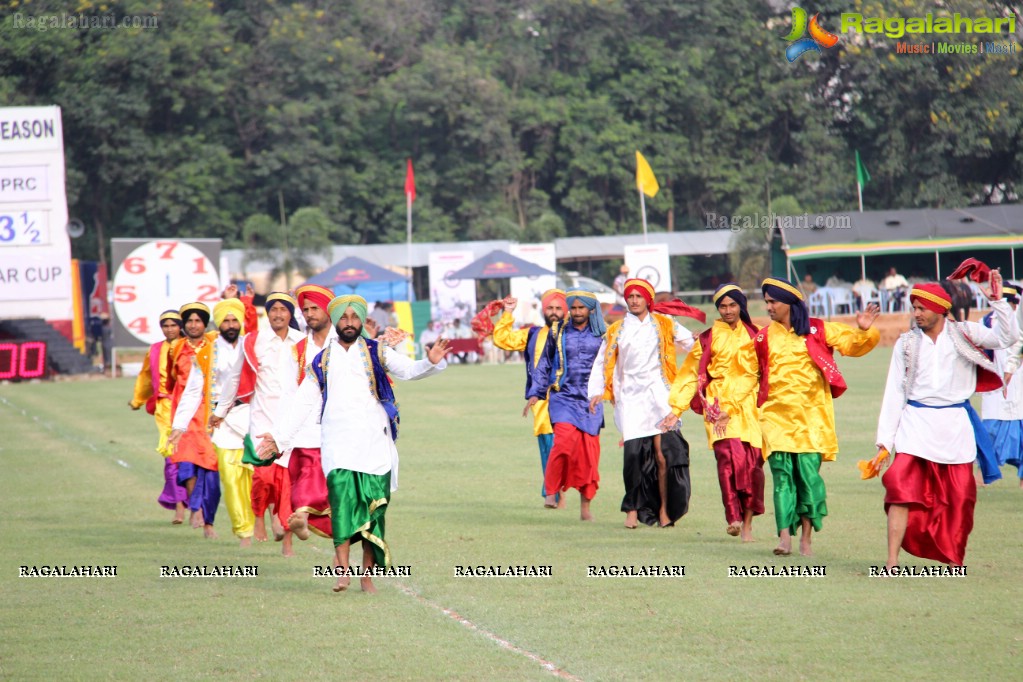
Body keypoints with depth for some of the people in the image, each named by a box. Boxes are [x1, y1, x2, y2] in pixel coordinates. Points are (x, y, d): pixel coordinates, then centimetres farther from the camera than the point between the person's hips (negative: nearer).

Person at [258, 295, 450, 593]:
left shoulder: (377, 353, 10)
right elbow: (302, 401, 19)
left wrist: (430, 363, -27)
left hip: (374, 441, 0)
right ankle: (343, 568, -25)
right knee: (342, 491, -21)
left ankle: (367, 574, 5)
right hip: (338, 442, 0)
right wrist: (279, 436, 15)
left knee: (374, 504, -2)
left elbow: (407, 369, -6)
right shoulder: (322, 361, 15)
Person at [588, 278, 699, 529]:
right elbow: (603, 363, 15)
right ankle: (633, 509, -2)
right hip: (629, 397, 1)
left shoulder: (663, 324, 11)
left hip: (658, 395, -1)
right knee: (633, 453, -11)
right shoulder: (616, 331, 14)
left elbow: (690, 342, 8)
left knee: (663, 454, -10)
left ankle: (664, 509, -2)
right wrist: (597, 392, 5)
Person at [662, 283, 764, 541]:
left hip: (747, 405, 2)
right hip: (718, 403, -2)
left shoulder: (753, 336, 13)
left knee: (752, 461, -7)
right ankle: (733, 517, -26)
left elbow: (757, 374, 14)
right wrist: (676, 409, 4)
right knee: (729, 456, -21)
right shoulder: (708, 338, 10)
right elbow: (691, 375, 11)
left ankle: (747, 523, 0)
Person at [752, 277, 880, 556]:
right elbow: (747, 369, 22)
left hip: (810, 415, -1)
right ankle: (785, 538, -15)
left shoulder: (817, 331, 6)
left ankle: (806, 537, 3)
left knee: (809, 473, -6)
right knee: (782, 475, -9)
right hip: (776, 415, 1)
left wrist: (864, 332, -12)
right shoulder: (764, 337, 12)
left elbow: (852, 343, 7)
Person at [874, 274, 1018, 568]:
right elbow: (894, 393, 6)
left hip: (955, 425, 0)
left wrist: (997, 301, -18)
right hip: (916, 423, 0)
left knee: (959, 497, 2)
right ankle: (892, 563, -15)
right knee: (901, 490, -13)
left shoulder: (963, 334, 4)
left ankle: (954, 560, 17)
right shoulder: (906, 343, 7)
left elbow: (1007, 337, -7)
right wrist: (884, 441, 1)